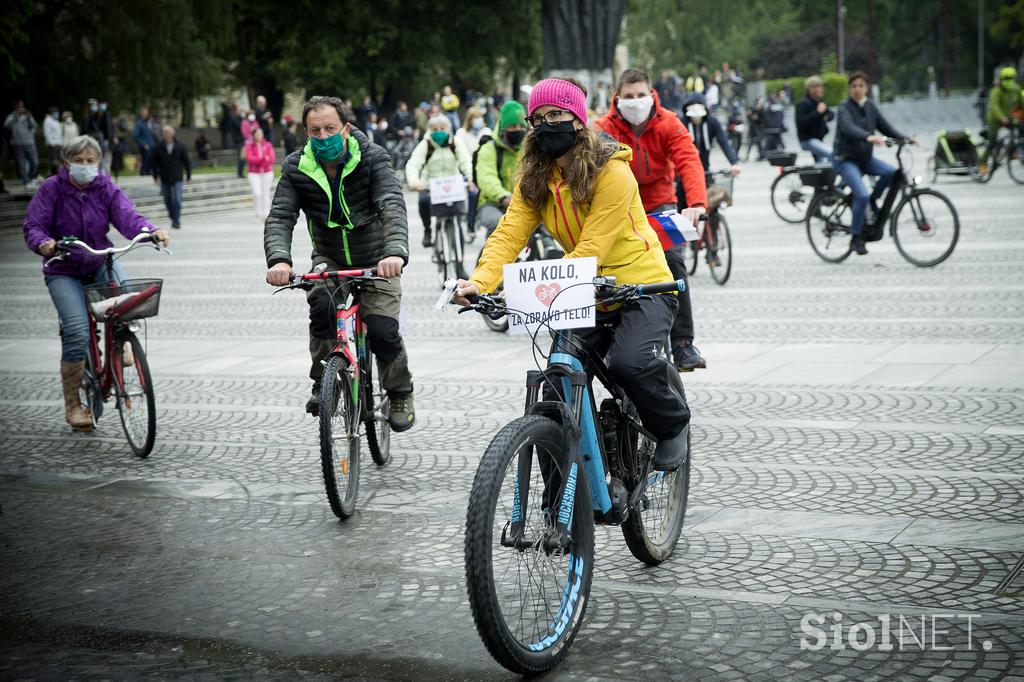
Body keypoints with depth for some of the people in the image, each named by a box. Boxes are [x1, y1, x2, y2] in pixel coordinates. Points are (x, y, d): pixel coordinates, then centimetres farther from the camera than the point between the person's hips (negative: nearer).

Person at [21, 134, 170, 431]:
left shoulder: (106, 189, -3)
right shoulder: (51, 188, -7)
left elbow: (127, 216, -18)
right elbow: (32, 225, -12)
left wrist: (150, 230, -39)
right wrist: (43, 243, -35)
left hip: (100, 262, 2)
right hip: (64, 270, -2)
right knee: (77, 333, -18)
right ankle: (72, 405, -1)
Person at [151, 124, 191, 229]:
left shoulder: (180, 147, -3)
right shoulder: (159, 148, -1)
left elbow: (186, 161, 4)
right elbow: (155, 163, 6)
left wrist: (188, 175, 6)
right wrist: (155, 175, 5)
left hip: (177, 178, -2)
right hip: (165, 179, 2)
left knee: (177, 199, -11)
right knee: (168, 201, 8)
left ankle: (176, 221, -8)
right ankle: (173, 219, 22)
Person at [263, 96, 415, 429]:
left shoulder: (374, 158, -20)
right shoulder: (296, 167, -12)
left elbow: (393, 208, -34)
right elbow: (279, 217, -19)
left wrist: (395, 252, -53)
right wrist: (278, 259, -41)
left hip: (376, 261, -2)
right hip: (329, 258, 2)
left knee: (383, 331, -15)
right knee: (321, 306, -29)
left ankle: (400, 395, 13)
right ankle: (322, 384, -9)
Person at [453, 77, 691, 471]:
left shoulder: (611, 173, -18)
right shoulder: (534, 179, 1)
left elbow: (591, 251, -25)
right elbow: (508, 235, -12)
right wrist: (480, 282, -30)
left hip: (642, 287, -6)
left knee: (628, 363, -31)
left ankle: (674, 425, 1)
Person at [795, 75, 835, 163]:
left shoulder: (819, 101, 14)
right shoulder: (803, 104, -12)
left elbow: (831, 114, 21)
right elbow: (801, 122, -24)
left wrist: (827, 117, -4)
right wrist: (817, 112, -29)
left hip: (818, 138, 9)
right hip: (807, 140, -9)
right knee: (830, 154, -26)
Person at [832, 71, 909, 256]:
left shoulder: (870, 106, 7)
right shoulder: (845, 107, -13)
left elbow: (885, 127, 6)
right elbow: (849, 127, -32)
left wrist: (905, 138, -11)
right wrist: (869, 137, -51)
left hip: (864, 157, 6)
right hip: (845, 159, -6)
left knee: (891, 172, -21)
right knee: (862, 195, -24)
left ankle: (873, 200, 5)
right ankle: (855, 238, -9)